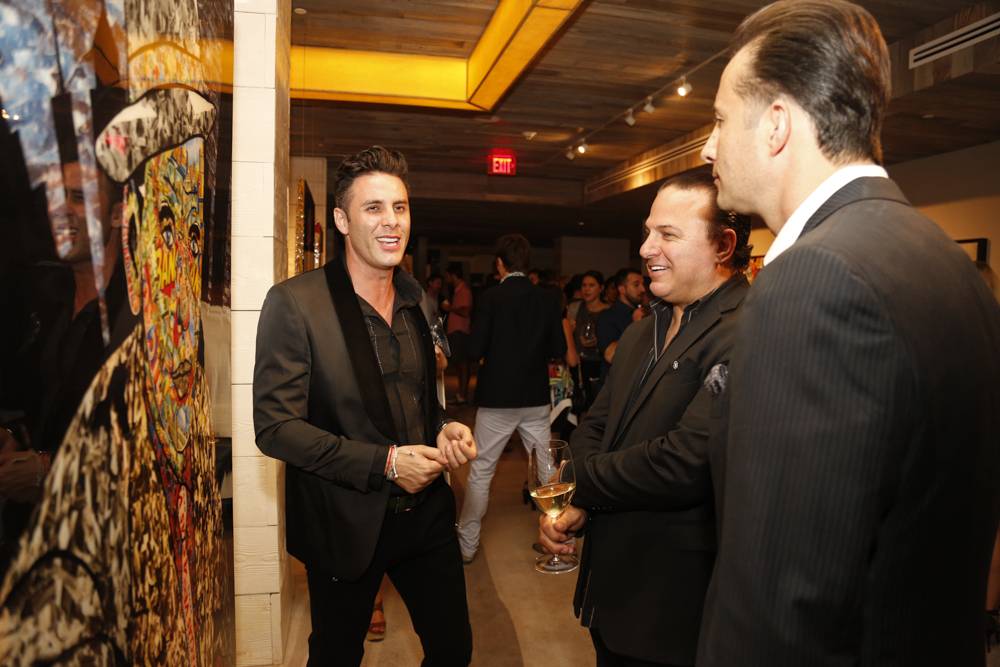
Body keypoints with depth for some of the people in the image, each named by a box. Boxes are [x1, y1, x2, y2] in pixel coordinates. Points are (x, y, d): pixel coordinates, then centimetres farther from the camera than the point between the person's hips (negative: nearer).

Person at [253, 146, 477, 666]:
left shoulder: (415, 298, 5)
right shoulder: (294, 303, -15)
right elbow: (275, 427, -17)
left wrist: (444, 429, -5)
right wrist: (384, 463, -21)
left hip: (425, 509, 5)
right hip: (345, 521, -5)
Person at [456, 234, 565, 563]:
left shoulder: (491, 297, -12)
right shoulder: (548, 297, -3)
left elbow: (475, 351, -15)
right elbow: (559, 349, -1)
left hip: (497, 397, -3)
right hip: (536, 398, 3)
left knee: (480, 473, 9)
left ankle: (466, 544, 18)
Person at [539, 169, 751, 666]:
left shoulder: (745, 336, -23)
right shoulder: (640, 334, 9)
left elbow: (686, 461, -31)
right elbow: (595, 426, 9)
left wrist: (580, 484, -14)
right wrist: (568, 504, -10)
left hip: (675, 605, -7)